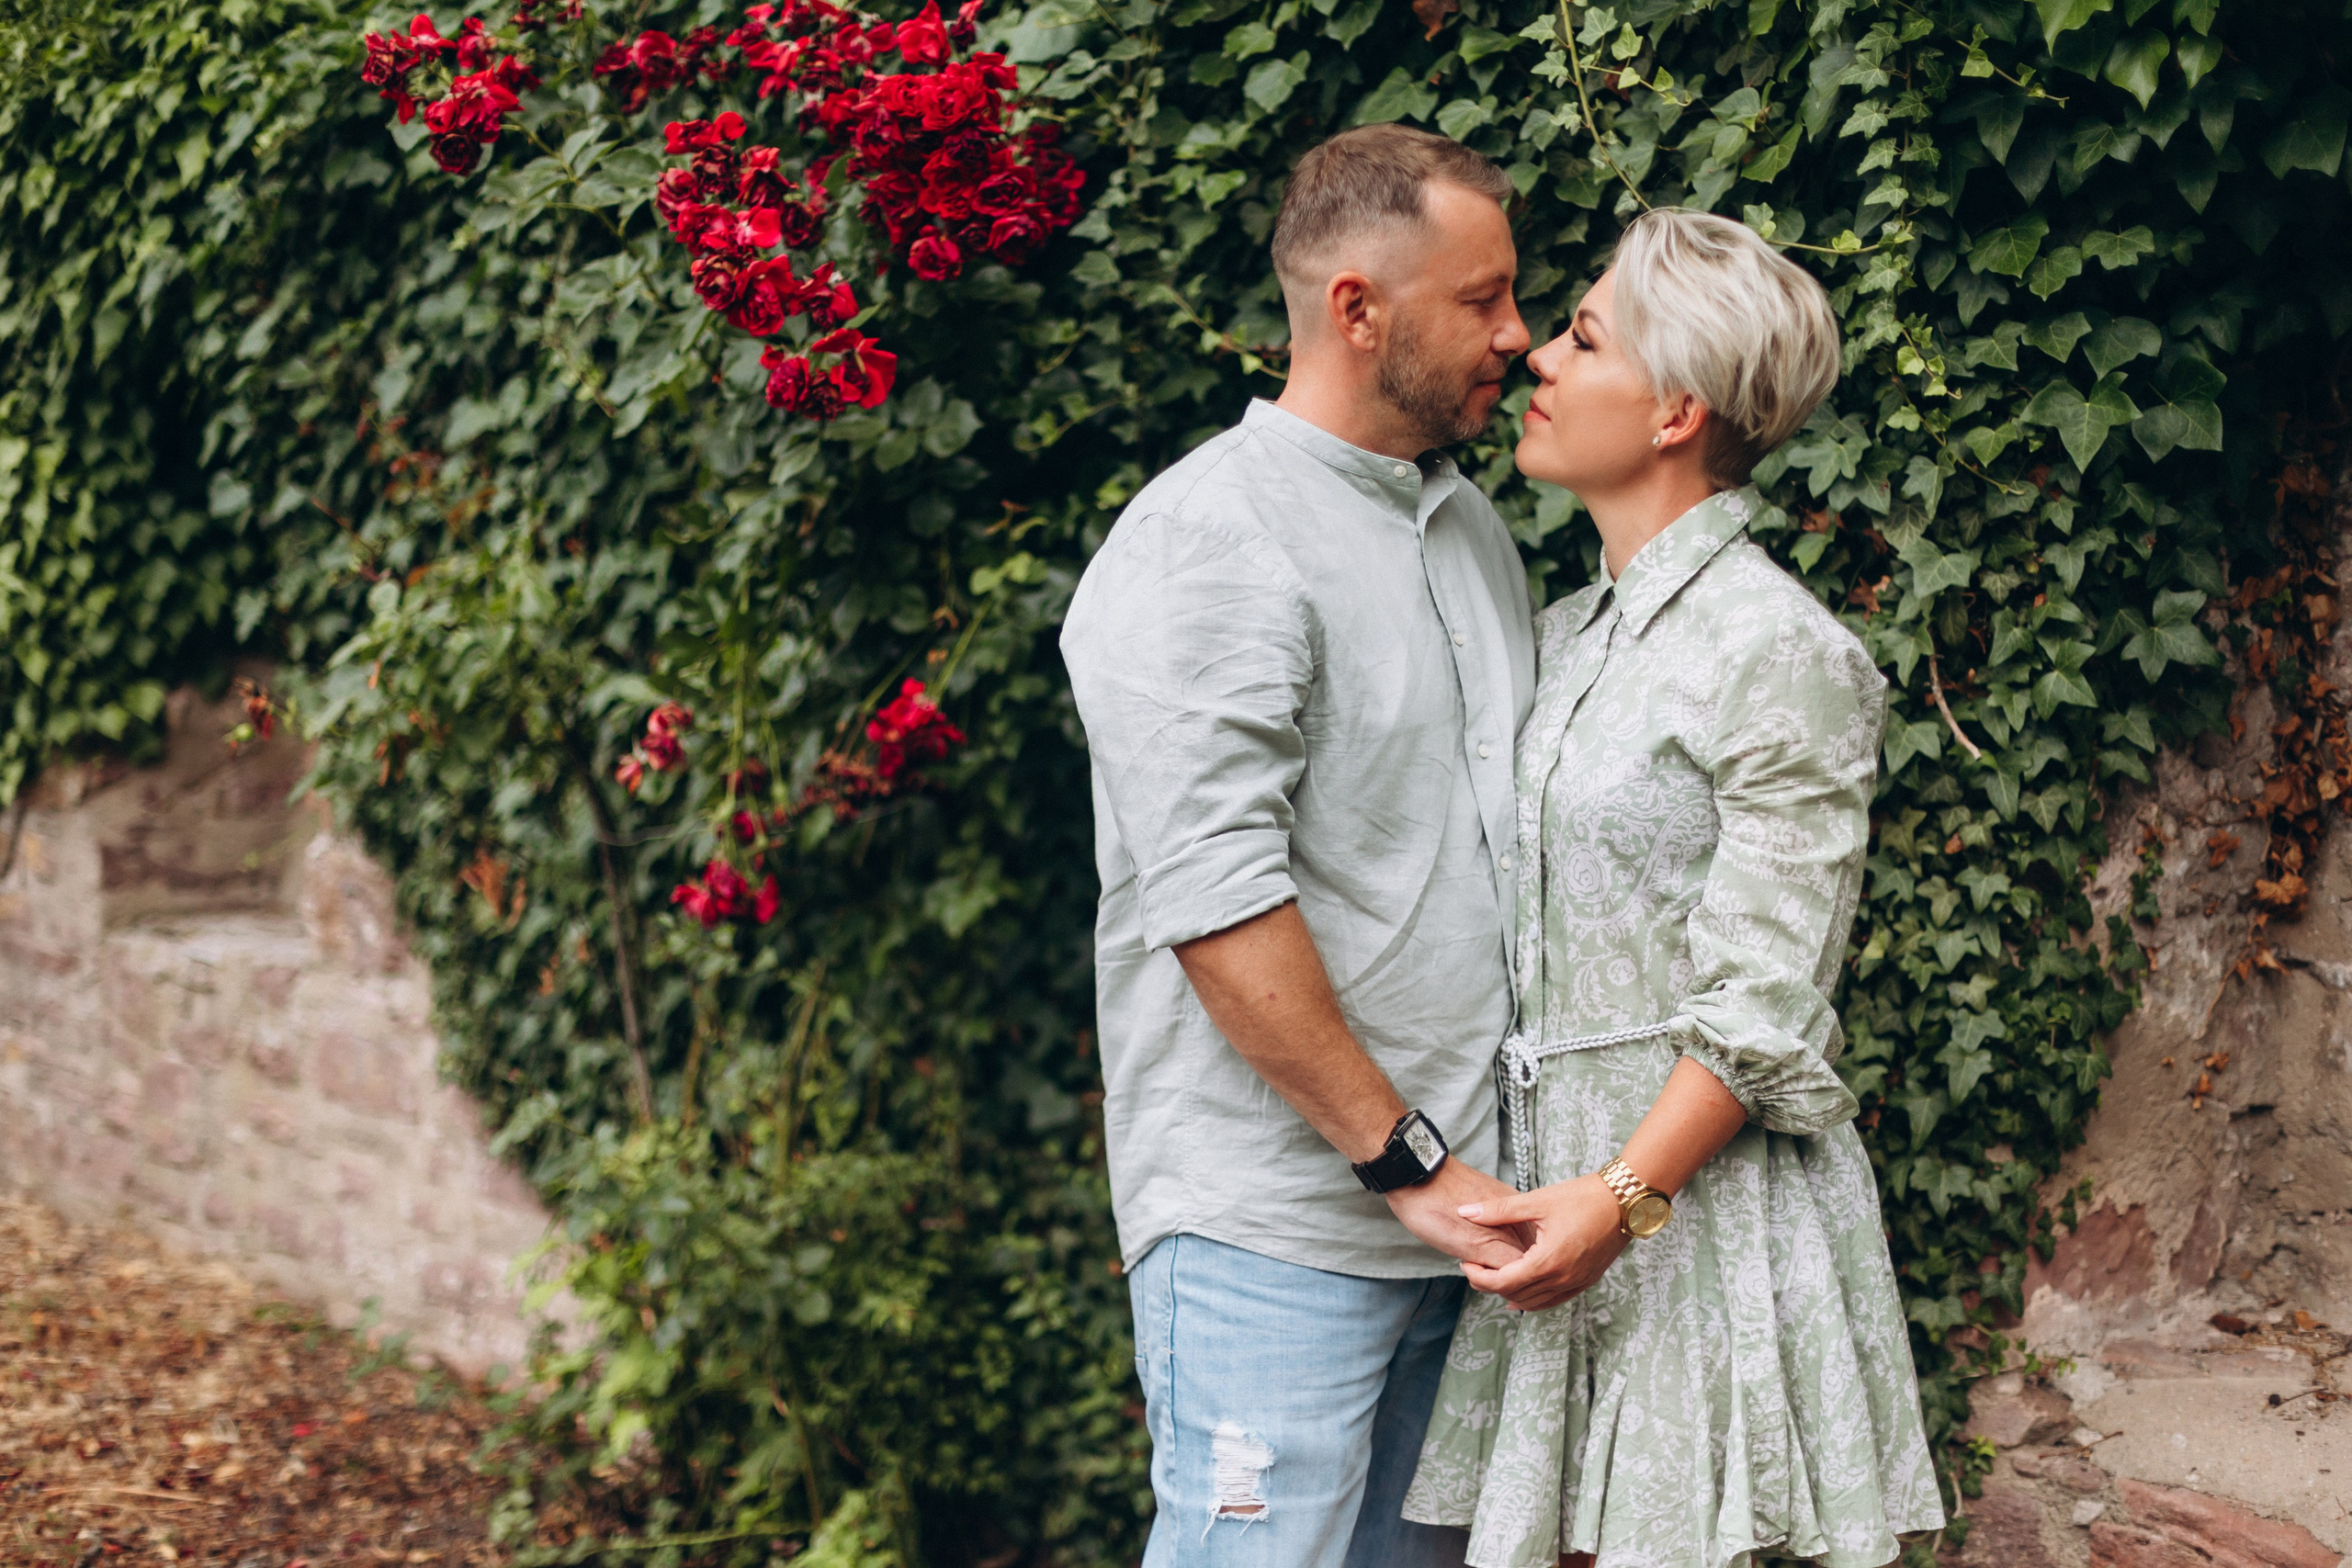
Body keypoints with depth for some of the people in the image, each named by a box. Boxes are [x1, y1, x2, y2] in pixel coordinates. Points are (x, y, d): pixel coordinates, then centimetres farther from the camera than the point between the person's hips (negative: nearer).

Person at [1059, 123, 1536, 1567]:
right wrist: (1406, 1160, -16)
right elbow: (1217, 905, -20)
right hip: (1275, 1224, -8)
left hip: (1455, 1193, 8)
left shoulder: (1472, 525, 16)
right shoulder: (1208, 547, -13)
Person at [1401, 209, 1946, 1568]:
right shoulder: (1566, 638, 13)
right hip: (1559, 1175, 7)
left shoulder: (1779, 653, -11)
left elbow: (1766, 1000, -14)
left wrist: (1625, 1194, -20)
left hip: (1703, 1182, -7)